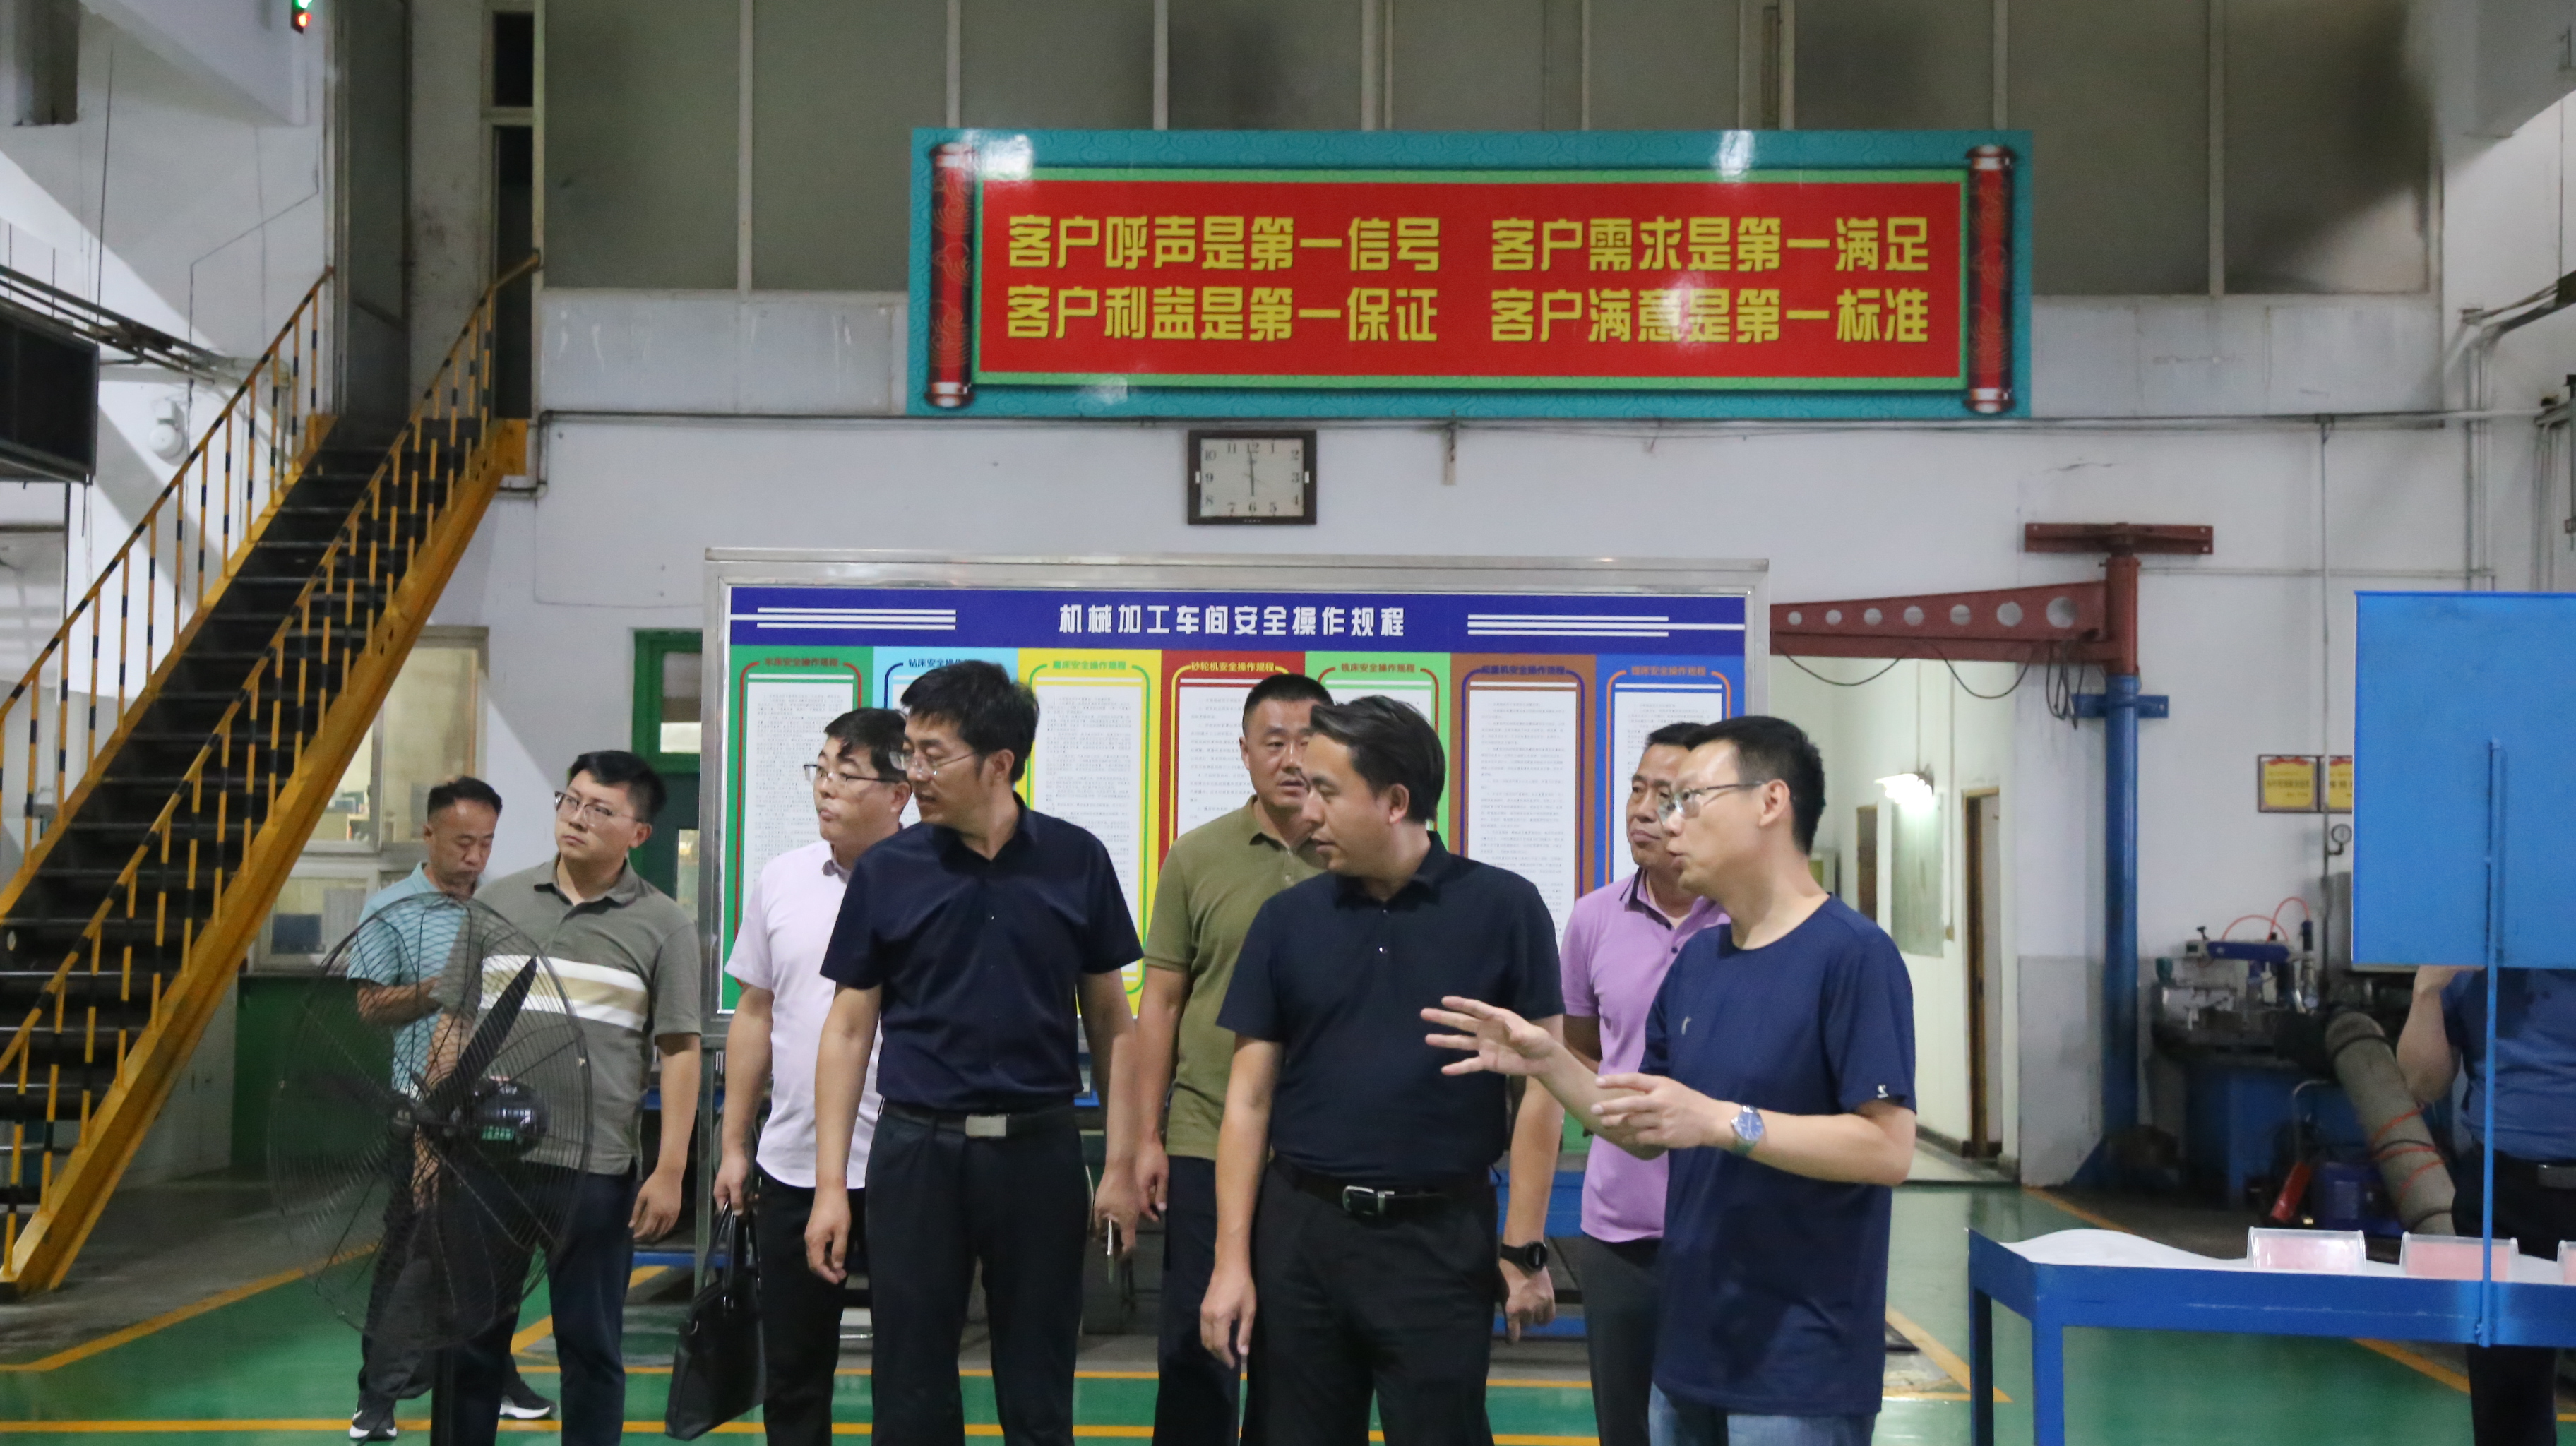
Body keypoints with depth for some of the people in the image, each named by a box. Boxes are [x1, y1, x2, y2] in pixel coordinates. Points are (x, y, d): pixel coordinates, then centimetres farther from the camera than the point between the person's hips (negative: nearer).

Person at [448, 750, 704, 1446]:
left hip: (597, 1170, -2)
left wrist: (670, 1170, -8)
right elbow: (455, 1023, 11)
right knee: (471, 1338, 11)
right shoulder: (499, 902, 7)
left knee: (591, 1347, 8)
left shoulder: (663, 925, -1)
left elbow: (679, 1052, -3)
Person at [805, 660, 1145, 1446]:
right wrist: (830, 1186, -2)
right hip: (918, 1147, 0)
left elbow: (1110, 1020, 5)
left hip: (1039, 1147, 0)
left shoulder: (1076, 860, -1)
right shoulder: (886, 870, -1)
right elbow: (848, 1030, 3)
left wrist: (1121, 1165, 0)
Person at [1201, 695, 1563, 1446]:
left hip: (1442, 1237, -2)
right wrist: (1232, 1259, -1)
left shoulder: (1504, 907, -4)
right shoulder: (1287, 919, 3)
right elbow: (1248, 1098, 4)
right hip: (1300, 1230, 3)